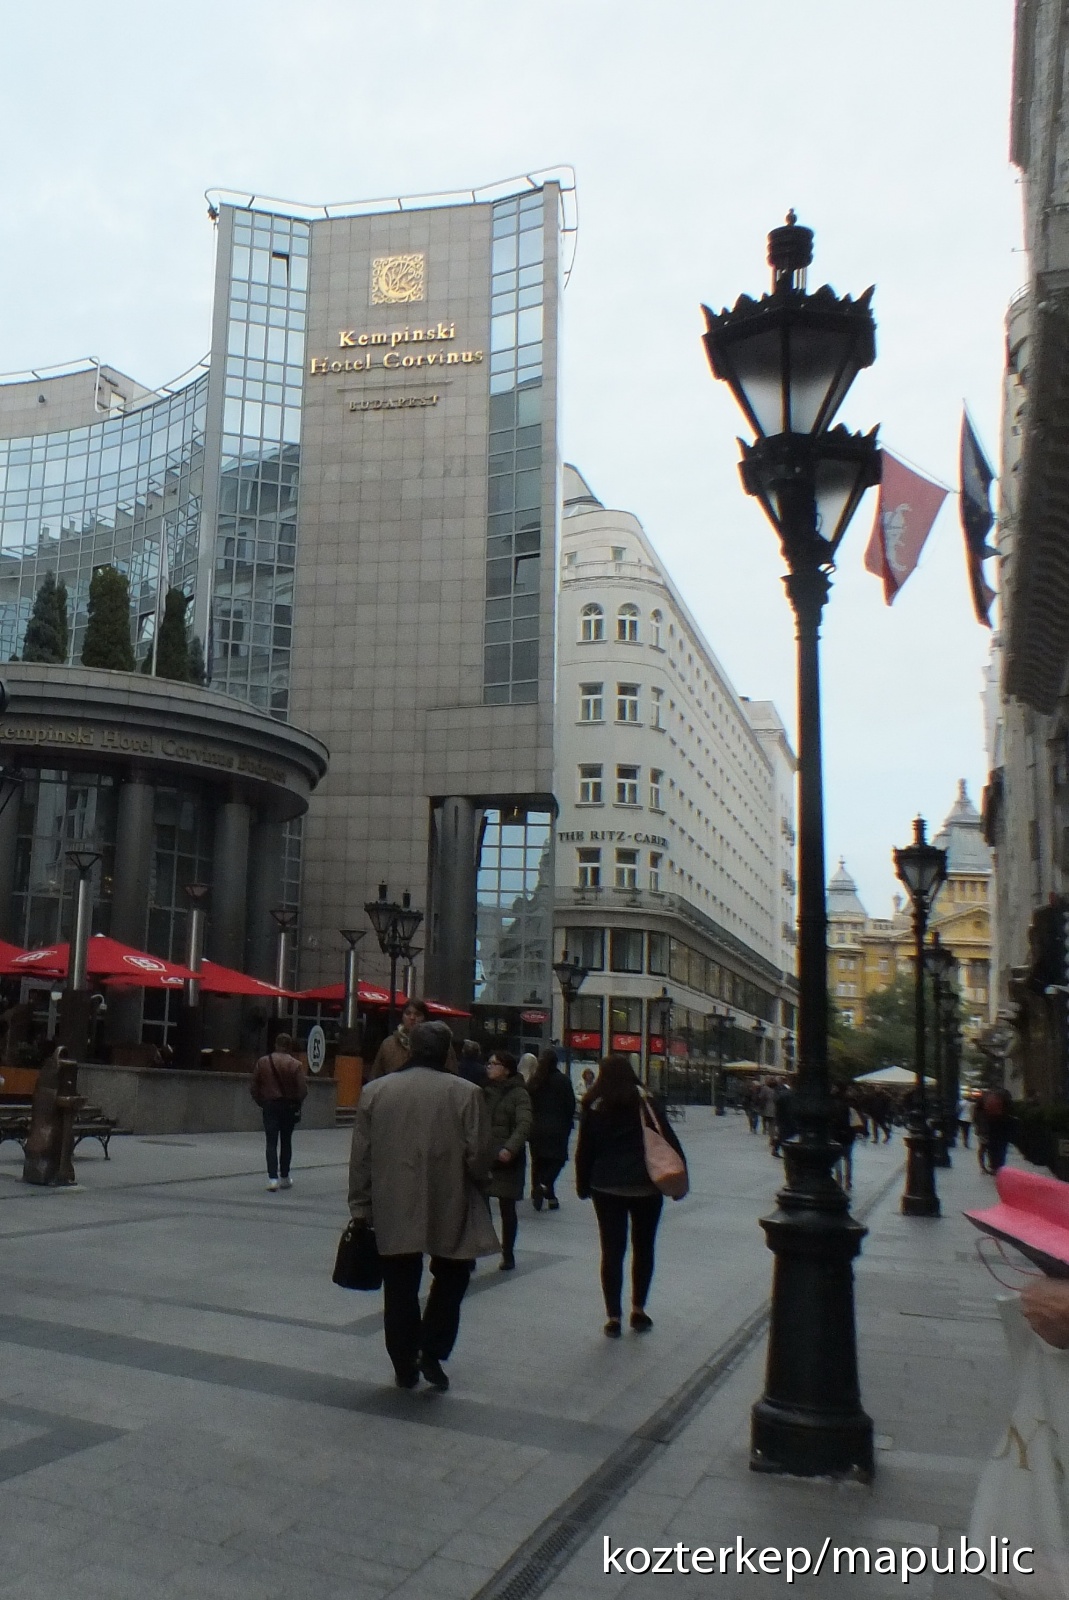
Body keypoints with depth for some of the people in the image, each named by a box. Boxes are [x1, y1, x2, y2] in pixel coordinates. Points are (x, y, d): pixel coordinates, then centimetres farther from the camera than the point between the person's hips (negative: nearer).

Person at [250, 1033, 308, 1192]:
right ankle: (284, 1177, 20)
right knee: (286, 1142, 14)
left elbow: (253, 1088, -1)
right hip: (289, 1106, 0)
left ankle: (272, 1178, -12)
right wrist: (296, 1102, 8)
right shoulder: (296, 1065, -8)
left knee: (271, 1143, 0)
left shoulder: (262, 1062, -2)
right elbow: (302, 1089, -11)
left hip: (269, 1106, 0)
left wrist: (261, 1102, 12)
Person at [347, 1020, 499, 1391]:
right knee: (451, 1277, 18)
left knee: (400, 1288, 13)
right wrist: (478, 1182, 13)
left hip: (393, 1211, 2)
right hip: (449, 1208, -2)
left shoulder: (375, 1091, 1)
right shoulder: (465, 1093, -8)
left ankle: (405, 1366, 20)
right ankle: (432, 1352, 8)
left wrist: (360, 1207, 10)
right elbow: (479, 1155, -8)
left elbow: (361, 1157, 4)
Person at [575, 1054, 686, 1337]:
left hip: (607, 1187, 0)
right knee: (643, 1248, 15)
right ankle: (638, 1311, 19)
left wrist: (583, 1186, 8)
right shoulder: (648, 1103, -2)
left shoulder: (594, 1108, -1)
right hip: (647, 1186, 0)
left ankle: (614, 1317, 4)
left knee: (612, 1250, 5)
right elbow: (669, 1141, -5)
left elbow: (584, 1150, 1)